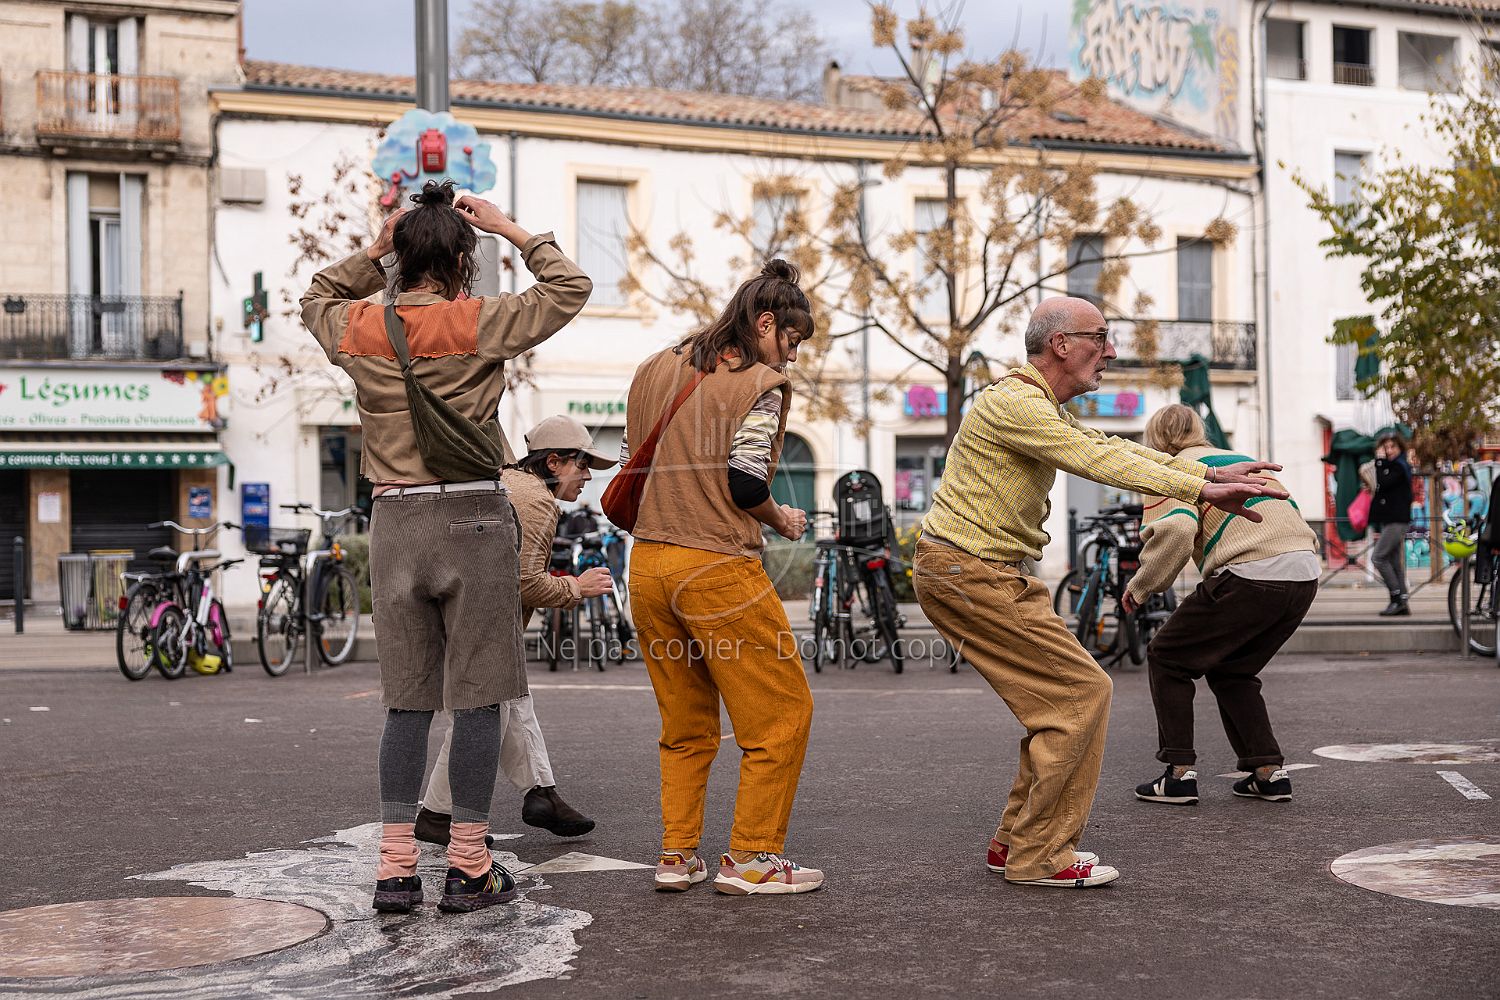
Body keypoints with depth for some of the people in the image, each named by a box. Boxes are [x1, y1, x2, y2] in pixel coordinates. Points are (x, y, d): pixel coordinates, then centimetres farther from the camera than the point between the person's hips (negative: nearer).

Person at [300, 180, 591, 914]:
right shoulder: (478, 322, -6)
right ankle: (468, 867, 6)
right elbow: (570, 288, 6)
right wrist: (510, 230, 11)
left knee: (406, 702, 10)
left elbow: (316, 300, 29)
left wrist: (375, 251, 20)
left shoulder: (358, 328, 5)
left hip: (394, 523, 4)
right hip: (472, 519, -4)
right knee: (477, 700, 3)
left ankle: (395, 868, 10)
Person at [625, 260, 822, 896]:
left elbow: (628, 471, 16)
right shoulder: (759, 382, -6)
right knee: (783, 712, 5)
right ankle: (751, 859, 5)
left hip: (647, 564, 7)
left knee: (685, 725, 18)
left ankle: (677, 856, 19)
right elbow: (746, 484, -13)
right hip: (719, 569, -7)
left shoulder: (653, 371, 15)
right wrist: (781, 520, 5)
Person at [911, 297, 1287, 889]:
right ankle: (1038, 857, -4)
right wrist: (1202, 491, -26)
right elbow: (1100, 462, -24)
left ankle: (1016, 843, 18)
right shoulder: (1014, 402, -16)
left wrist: (1213, 473, 8)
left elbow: (1112, 450, 16)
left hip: (994, 573, 11)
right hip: (969, 572, -11)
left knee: (1059, 698, 12)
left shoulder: (1041, 410, 18)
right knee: (1081, 691, -9)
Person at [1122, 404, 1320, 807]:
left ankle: (1180, 774, 5)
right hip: (1305, 576, 8)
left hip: (1251, 574, -7)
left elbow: (1177, 530, -15)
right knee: (1231, 670, 25)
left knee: (1167, 658, 10)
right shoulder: (1237, 458, 29)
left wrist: (1141, 586, -3)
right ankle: (1269, 773, 17)